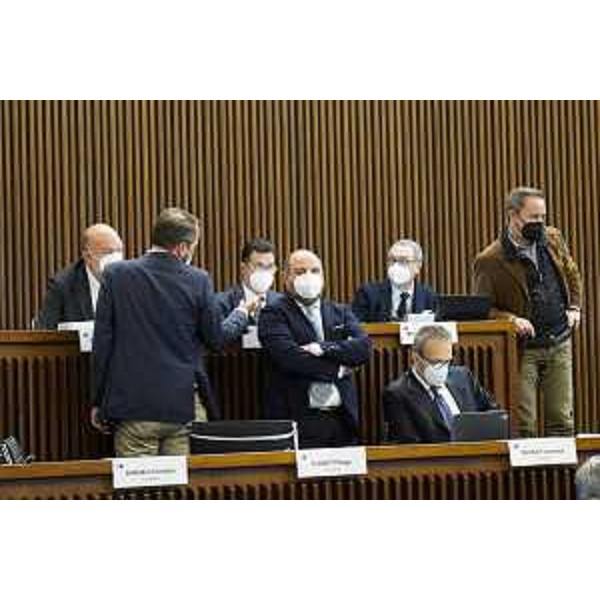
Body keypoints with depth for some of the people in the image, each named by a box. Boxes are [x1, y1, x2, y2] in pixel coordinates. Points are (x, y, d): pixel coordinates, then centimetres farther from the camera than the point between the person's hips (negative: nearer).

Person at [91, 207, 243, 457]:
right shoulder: (198, 281, -4)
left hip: (133, 407, 0)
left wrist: (98, 401, 7)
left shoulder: (116, 275, -3)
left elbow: (102, 343, 0)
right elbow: (216, 340, 5)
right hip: (183, 408, 1)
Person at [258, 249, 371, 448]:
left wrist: (323, 348, -14)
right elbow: (287, 356, -14)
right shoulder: (274, 314, 1)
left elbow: (363, 346, 1)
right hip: (299, 418, -4)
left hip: (342, 417, 4)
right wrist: (337, 368, -7)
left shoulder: (340, 312, 16)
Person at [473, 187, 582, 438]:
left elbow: (572, 274, 23)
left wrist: (574, 307, 11)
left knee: (562, 421, 7)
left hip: (559, 344, 5)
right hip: (522, 349, -5)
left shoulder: (553, 239, 6)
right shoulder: (490, 261, -12)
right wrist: (511, 319, -22)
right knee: (523, 426, -5)